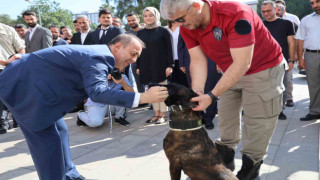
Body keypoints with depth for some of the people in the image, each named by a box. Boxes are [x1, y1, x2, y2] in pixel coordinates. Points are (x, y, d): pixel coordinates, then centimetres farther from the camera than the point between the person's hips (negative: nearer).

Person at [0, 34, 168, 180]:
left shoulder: (99, 54, 9)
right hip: (25, 86, -10)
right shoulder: (98, 58, -24)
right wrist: (143, 97, -44)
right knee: (48, 140, -6)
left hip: (33, 82, 10)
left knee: (59, 131, 14)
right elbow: (97, 91, -42)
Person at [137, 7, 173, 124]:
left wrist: (169, 65, -12)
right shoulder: (140, 33, 10)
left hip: (160, 65, -4)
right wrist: (138, 66, 8)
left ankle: (162, 115, 10)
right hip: (146, 66, 4)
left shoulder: (163, 31, -1)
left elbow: (169, 49, -4)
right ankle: (156, 114, 17)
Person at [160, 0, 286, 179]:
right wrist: (197, 95, -24)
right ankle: (226, 160, 30)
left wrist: (211, 96, -35)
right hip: (232, 73, 7)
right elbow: (198, 61, -12)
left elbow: (242, 64, -34)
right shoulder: (187, 27, -12)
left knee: (256, 121, -3)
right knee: (226, 117, 13)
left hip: (263, 69, -6)